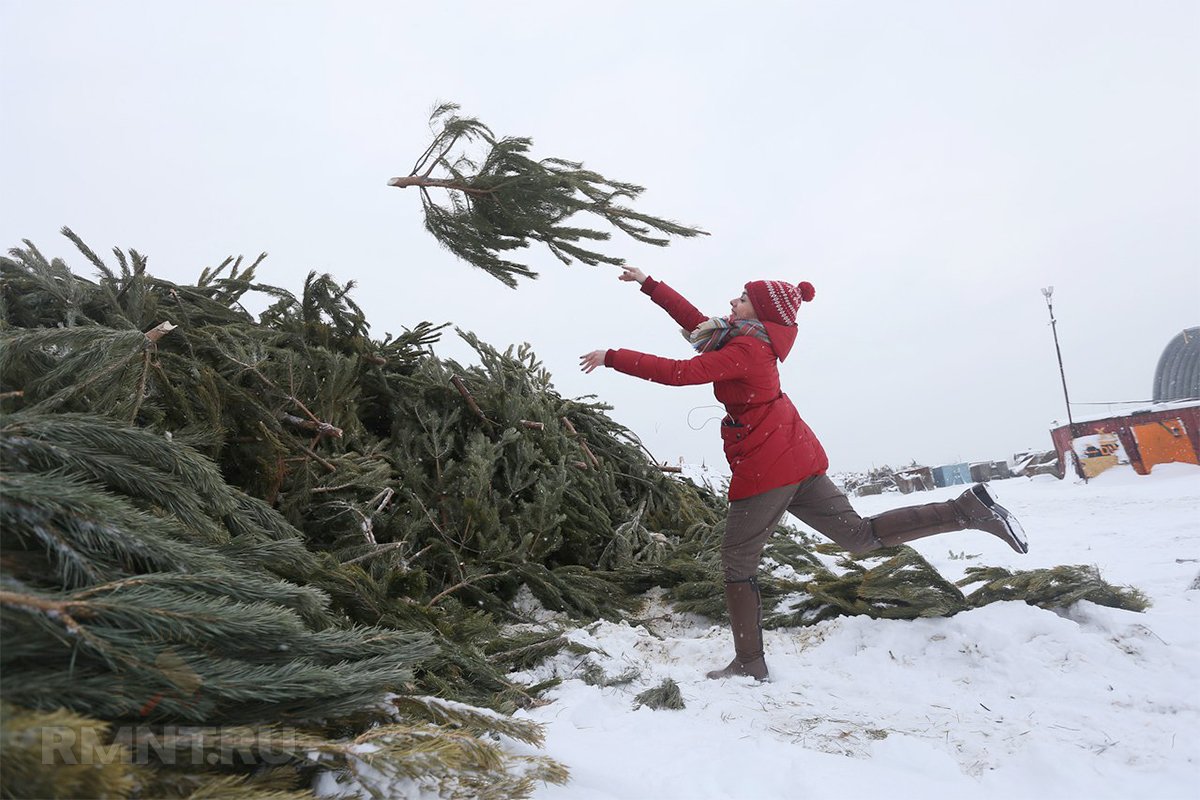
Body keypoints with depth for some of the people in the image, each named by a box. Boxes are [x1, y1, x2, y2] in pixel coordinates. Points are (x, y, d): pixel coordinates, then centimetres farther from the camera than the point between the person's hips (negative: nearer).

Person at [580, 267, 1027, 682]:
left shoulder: (746, 349, -13)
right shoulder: (751, 339, 13)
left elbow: (678, 373, -23)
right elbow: (695, 321, 21)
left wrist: (612, 357, -16)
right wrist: (648, 285, 24)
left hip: (765, 466, -9)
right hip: (796, 457, 9)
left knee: (737, 561, 3)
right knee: (861, 535, 11)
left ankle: (750, 664, 10)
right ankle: (968, 510, 5)